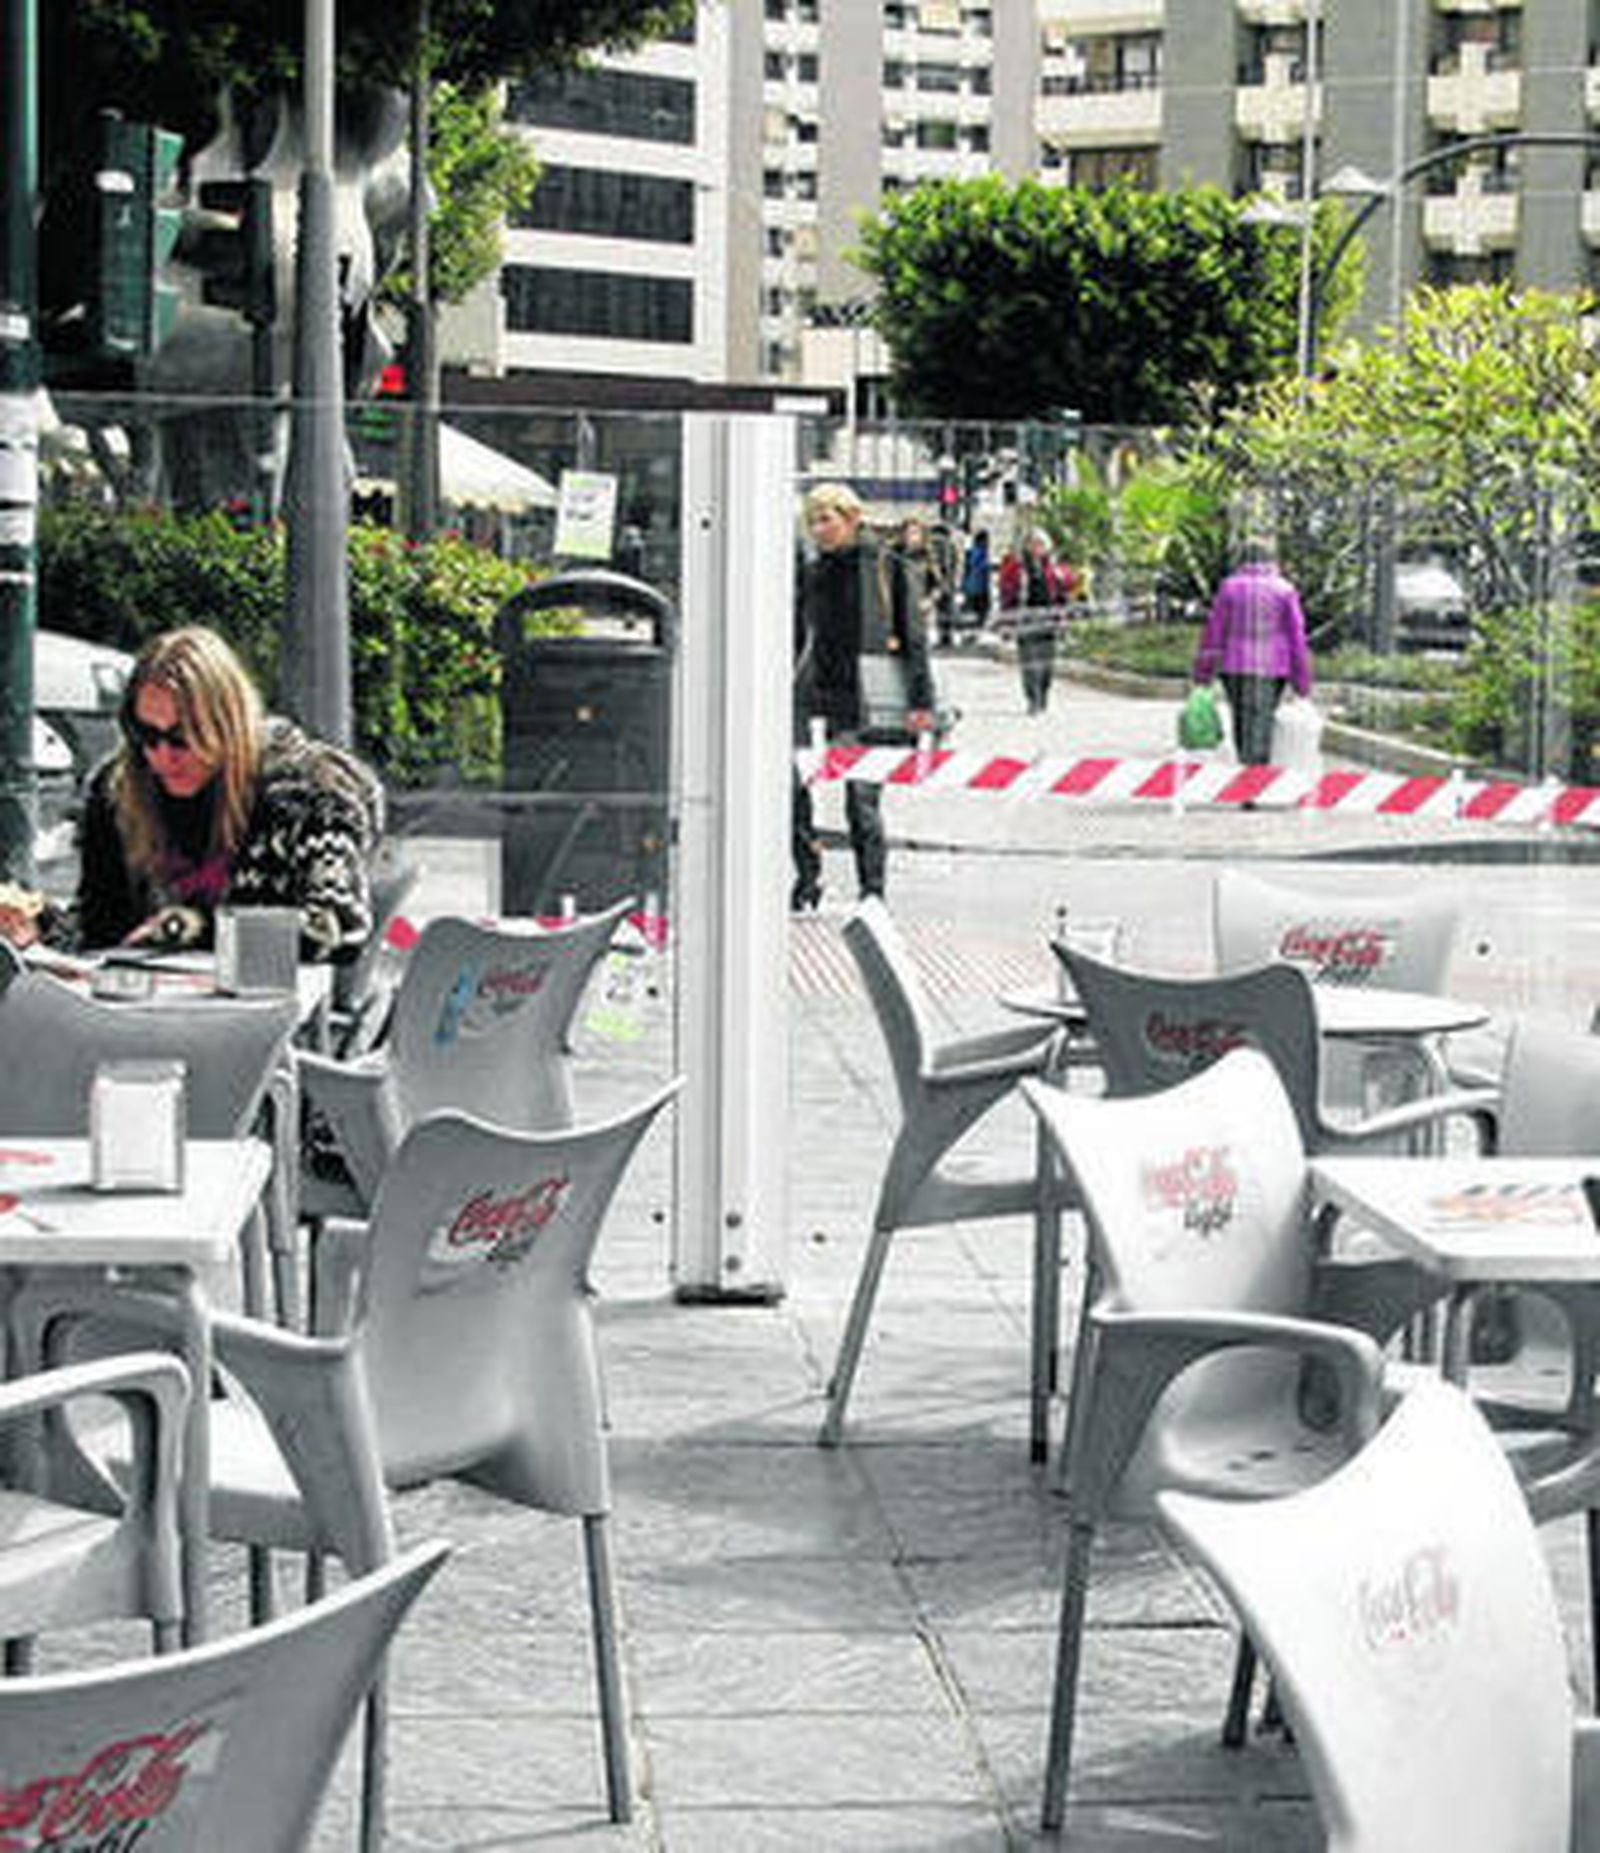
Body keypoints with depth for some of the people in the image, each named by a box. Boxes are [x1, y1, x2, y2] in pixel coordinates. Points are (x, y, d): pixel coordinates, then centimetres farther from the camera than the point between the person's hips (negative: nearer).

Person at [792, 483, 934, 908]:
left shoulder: (885, 569, 0)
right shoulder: (809, 574, 9)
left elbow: (913, 637, 0)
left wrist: (920, 700, -6)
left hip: (861, 699, -3)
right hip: (810, 697, 3)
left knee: (862, 800, -1)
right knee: (792, 791, -3)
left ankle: (872, 888, 11)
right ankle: (807, 878, 12)